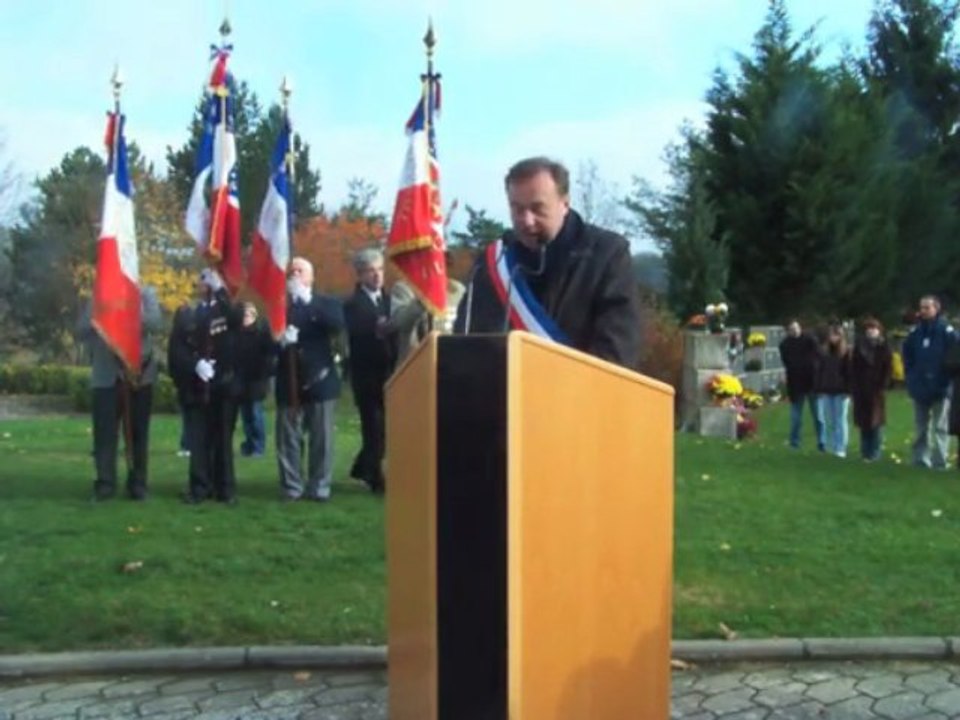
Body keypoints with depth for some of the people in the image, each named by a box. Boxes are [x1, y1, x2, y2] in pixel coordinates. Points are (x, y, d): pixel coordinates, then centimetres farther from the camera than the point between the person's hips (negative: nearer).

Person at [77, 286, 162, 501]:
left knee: (138, 432, 6)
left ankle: (138, 484, 14)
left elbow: (154, 323, -11)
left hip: (139, 375, 0)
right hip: (106, 376, 1)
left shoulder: (145, 294, 5)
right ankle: (105, 484, 6)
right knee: (104, 432, -2)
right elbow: (81, 331, 0)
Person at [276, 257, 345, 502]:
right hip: (289, 382, 1)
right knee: (288, 438, 2)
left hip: (319, 379, -1)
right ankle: (292, 487, 9)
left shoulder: (327, 303, 7)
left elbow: (337, 325, -15)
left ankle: (320, 487, 8)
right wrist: (279, 339, -20)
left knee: (321, 437, 1)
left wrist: (309, 300, -17)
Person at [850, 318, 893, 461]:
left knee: (876, 421, -2)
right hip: (861, 389, 3)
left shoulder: (883, 347, 0)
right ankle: (865, 452, 14)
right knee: (864, 421, 7)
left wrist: (882, 385, -12)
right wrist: (853, 386, -2)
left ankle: (874, 453, 3)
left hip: (877, 389, -3)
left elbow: (887, 368, -3)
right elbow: (853, 367, 6)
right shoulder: (859, 345, 8)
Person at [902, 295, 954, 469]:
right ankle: (920, 459, 19)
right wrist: (910, 375, 9)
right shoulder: (916, 332, 5)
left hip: (941, 388, -6)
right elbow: (907, 354, 17)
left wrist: (948, 375, -11)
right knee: (920, 428, 12)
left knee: (940, 427, 0)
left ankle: (939, 461, 3)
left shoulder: (945, 331, -12)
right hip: (920, 388, 6)